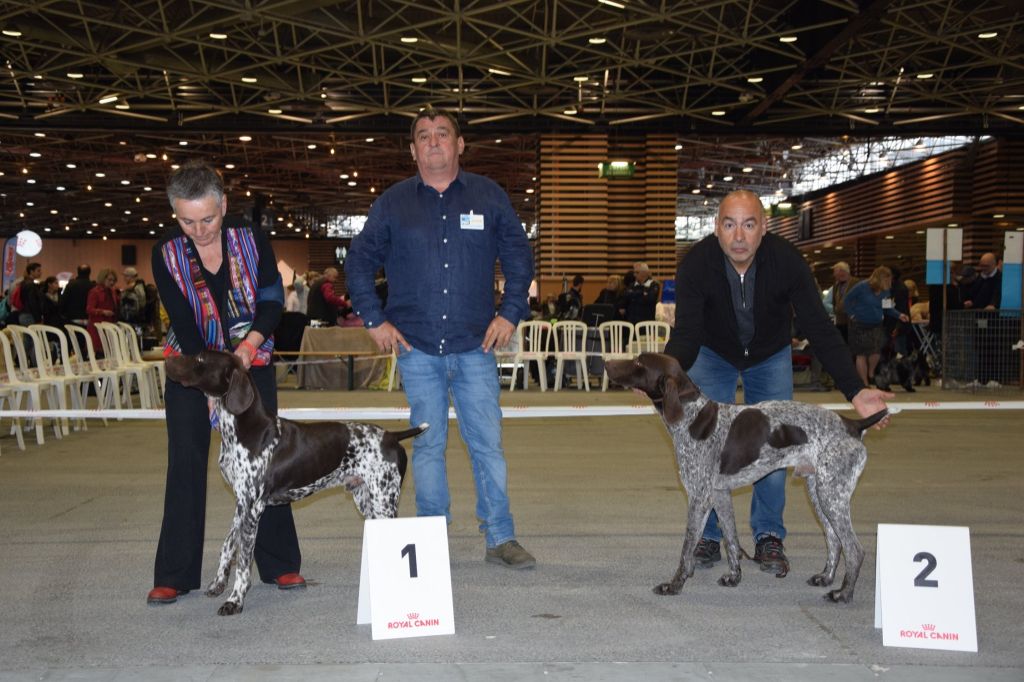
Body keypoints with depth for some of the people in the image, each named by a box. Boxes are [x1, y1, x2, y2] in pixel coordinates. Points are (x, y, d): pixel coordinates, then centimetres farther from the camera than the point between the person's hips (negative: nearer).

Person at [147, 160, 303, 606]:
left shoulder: (252, 238, -12)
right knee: (185, 464, -4)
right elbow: (183, 323, -15)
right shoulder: (166, 254, -12)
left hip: (252, 361, 0)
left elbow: (273, 300, -9)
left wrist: (249, 344, -26)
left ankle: (280, 565, 9)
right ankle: (174, 575, 2)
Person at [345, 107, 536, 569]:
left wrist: (510, 313, 2)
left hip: (475, 346, 0)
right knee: (428, 445, 6)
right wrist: (375, 320, 4)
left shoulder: (489, 197, 6)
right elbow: (359, 263, 11)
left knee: (488, 443, 0)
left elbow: (519, 257, 11)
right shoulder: (392, 203, 6)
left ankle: (501, 538, 11)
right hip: (417, 349, 0)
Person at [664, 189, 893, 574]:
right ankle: (708, 536, 7)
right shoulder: (697, 264, -32)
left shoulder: (787, 261, -31)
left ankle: (769, 537, 8)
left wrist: (854, 391, -38)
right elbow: (687, 333, -34)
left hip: (771, 355, 1)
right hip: (713, 353, 0)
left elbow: (819, 330, -28)